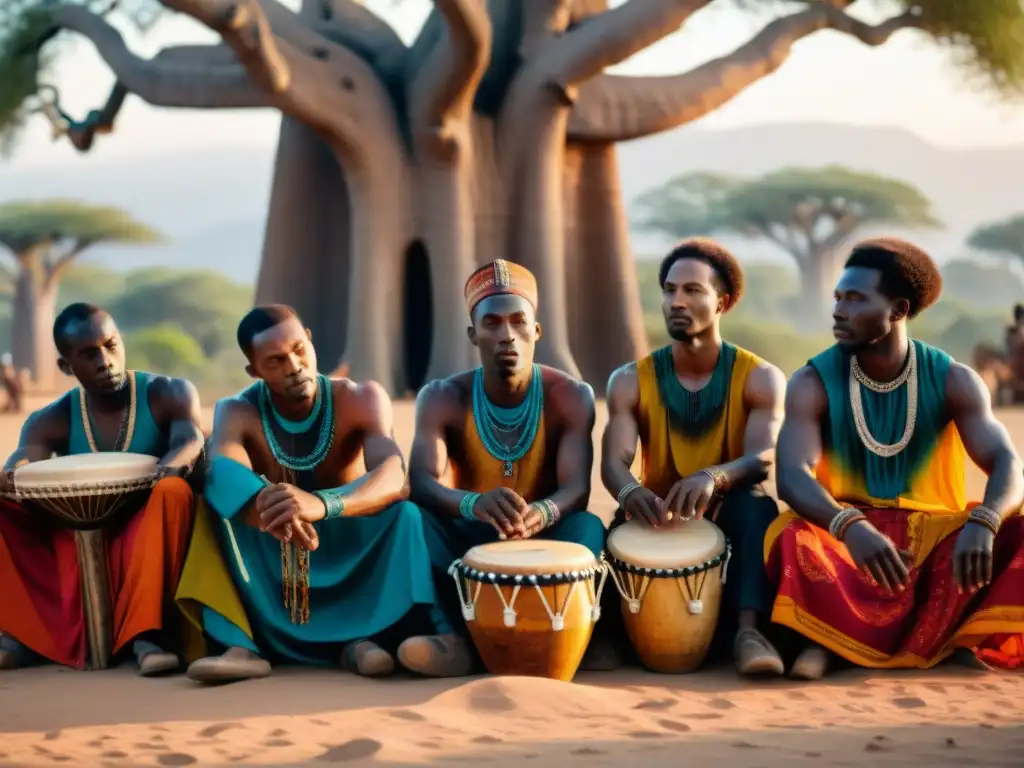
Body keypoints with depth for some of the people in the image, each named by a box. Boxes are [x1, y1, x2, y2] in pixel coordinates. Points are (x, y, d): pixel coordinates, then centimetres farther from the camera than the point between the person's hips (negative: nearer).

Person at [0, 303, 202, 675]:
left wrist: (172, 464, -49)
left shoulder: (169, 395, -4)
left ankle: (148, 632, -39)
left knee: (173, 490, -35)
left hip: (150, 544, -3)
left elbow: (190, 438, -25)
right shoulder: (51, 421, 1)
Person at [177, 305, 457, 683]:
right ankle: (240, 643, -37)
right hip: (268, 567, 0)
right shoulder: (236, 413, -10)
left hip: (350, 555, 0)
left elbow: (393, 476, -31)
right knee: (218, 494, -27)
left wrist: (321, 505, -52)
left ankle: (363, 636, -35)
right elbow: (222, 475, -33)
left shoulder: (362, 399, -12)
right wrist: (272, 511, -57)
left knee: (403, 511, -29)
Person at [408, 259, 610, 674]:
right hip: (469, 543, 0)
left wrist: (543, 513, -48)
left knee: (588, 526, -32)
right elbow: (421, 484, -27)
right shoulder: (442, 398, -12)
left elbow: (577, 490, -23)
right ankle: (463, 631, -35)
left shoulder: (570, 396, -12)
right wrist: (474, 504, -51)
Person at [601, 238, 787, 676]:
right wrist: (630, 492, -42)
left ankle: (748, 629, -45)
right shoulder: (631, 382, -1)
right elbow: (613, 461, -15)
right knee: (625, 521, -33)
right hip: (658, 522, 1)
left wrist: (712, 478, -47)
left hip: (730, 523, -1)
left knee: (758, 504, -35)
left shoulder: (760, 378, -6)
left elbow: (764, 457, -23)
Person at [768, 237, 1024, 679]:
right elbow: (792, 476, -23)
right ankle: (939, 636, -25)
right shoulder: (813, 383, -9)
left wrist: (982, 523, -39)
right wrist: (850, 528, -45)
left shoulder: (952, 380, -5)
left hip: (935, 537, 2)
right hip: (848, 535, -2)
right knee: (791, 538, -33)